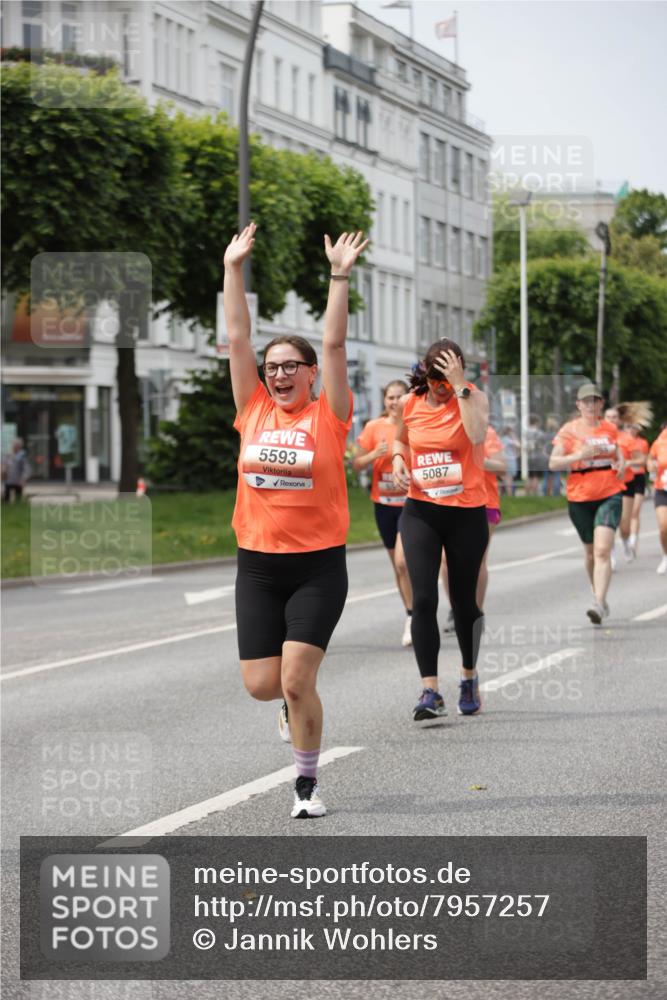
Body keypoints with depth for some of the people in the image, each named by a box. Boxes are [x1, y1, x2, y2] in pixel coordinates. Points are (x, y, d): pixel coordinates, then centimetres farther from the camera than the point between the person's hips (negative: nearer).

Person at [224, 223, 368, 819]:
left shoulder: (328, 417, -2)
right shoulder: (254, 412, 5)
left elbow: (334, 345, -10)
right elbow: (237, 339, 4)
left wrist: (340, 276, -15)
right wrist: (234, 270, 1)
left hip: (318, 566, -3)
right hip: (258, 566, 3)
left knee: (297, 682, -10)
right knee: (261, 685, 2)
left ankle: (308, 781, 11)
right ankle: (300, 700, 39)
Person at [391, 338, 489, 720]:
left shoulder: (474, 396, -8)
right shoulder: (410, 403, 2)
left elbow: (477, 435, -29)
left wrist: (460, 386, -27)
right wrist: (398, 458, 1)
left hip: (467, 513, -2)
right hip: (421, 511, 2)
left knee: (464, 600, 10)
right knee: (423, 599, -11)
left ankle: (469, 677, 33)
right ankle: (431, 691, -12)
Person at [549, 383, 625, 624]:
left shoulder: (610, 428, 8)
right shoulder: (569, 430, -2)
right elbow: (553, 463, -8)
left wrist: (621, 464, 7)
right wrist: (580, 455, -21)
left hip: (610, 495, 0)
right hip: (580, 498, 0)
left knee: (602, 550, -17)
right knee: (590, 551, 12)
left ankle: (598, 603, -25)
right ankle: (599, 595, 32)